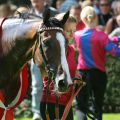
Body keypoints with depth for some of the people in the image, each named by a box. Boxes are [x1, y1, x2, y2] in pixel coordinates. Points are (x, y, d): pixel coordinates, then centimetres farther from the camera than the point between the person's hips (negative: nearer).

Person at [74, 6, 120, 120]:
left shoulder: (77, 35, -1)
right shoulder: (100, 36, -15)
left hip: (82, 73, 2)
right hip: (99, 74, -2)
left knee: (81, 106, 5)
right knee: (98, 105, 13)